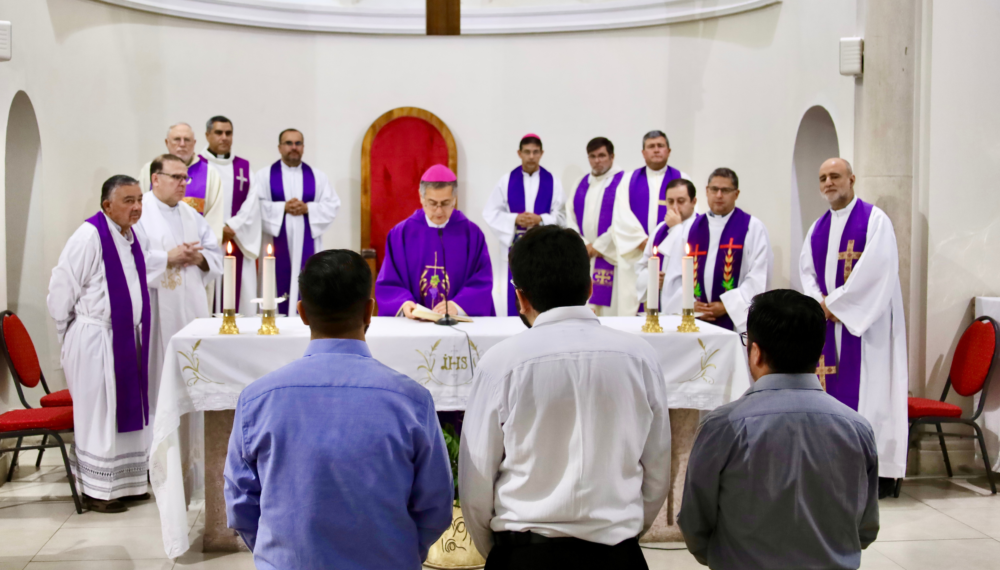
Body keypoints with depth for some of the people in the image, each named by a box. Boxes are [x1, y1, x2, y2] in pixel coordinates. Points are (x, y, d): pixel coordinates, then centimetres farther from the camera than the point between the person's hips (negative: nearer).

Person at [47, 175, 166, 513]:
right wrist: (71, 336, -3)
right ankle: (97, 490, 14)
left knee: (129, 411, 14)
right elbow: (62, 287, -12)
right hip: (96, 340, -8)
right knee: (99, 414, 2)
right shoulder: (89, 236, -17)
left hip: (129, 337, 8)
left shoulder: (134, 235, 7)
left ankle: (126, 482, 26)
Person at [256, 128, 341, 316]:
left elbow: (332, 205, 3)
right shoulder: (264, 175, 5)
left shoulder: (317, 177, 11)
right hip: (277, 244, -1)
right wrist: (283, 207, -15)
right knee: (277, 288, -3)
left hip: (307, 246, 2)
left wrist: (307, 208, -11)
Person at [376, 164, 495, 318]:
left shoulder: (472, 234, 4)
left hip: (460, 322, 0)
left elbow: (482, 283, -1)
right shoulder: (400, 233, 5)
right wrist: (403, 303, -18)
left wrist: (458, 306, -19)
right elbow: (387, 284, 3)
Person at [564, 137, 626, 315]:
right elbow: (570, 217, 10)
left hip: (611, 257, -5)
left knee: (610, 310, -8)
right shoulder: (581, 184, 15)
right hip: (583, 256, 5)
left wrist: (598, 245, -10)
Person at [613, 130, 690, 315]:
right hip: (636, 257, 1)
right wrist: (642, 241, -10)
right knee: (630, 306, -1)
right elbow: (622, 217, 1)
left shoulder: (682, 180, 8)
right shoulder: (629, 180, 11)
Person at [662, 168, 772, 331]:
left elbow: (759, 278, -5)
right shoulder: (691, 228, 13)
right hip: (696, 321, 3)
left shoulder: (753, 228, 2)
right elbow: (675, 275, 10)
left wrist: (727, 305, -11)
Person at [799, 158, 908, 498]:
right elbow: (807, 270, 14)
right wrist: (819, 302, -5)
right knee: (832, 391, 5)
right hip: (828, 321, 6)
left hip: (865, 322, -6)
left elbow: (875, 270, -15)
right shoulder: (818, 228, 16)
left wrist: (835, 303, -14)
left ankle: (880, 470, -2)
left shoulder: (874, 220, -6)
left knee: (868, 390, -7)